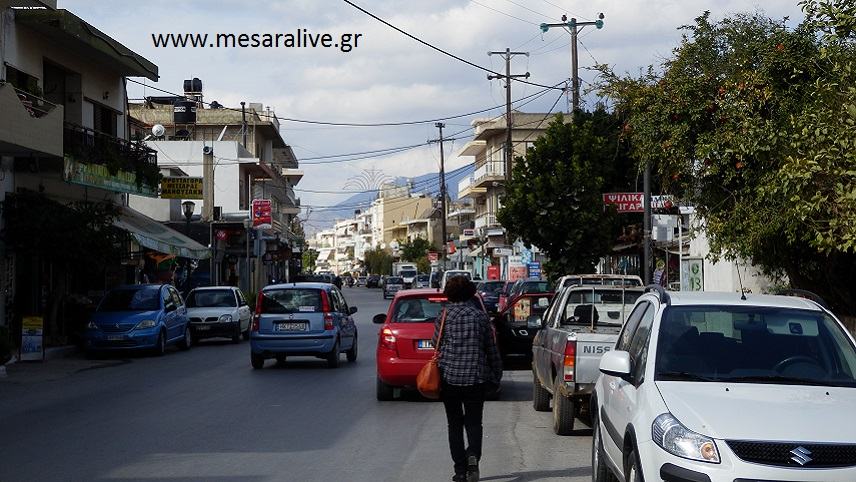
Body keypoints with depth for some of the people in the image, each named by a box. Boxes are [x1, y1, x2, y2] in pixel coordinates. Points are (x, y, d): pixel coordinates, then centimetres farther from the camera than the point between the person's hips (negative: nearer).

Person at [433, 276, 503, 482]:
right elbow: (492, 349, 4)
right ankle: (473, 455, -18)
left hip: (449, 377, 0)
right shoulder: (481, 316, 0)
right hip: (476, 378, 0)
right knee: (474, 422, 9)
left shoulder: (444, 317, -3)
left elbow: (436, 344, 5)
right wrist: (496, 376, 13)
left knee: (455, 424, 9)